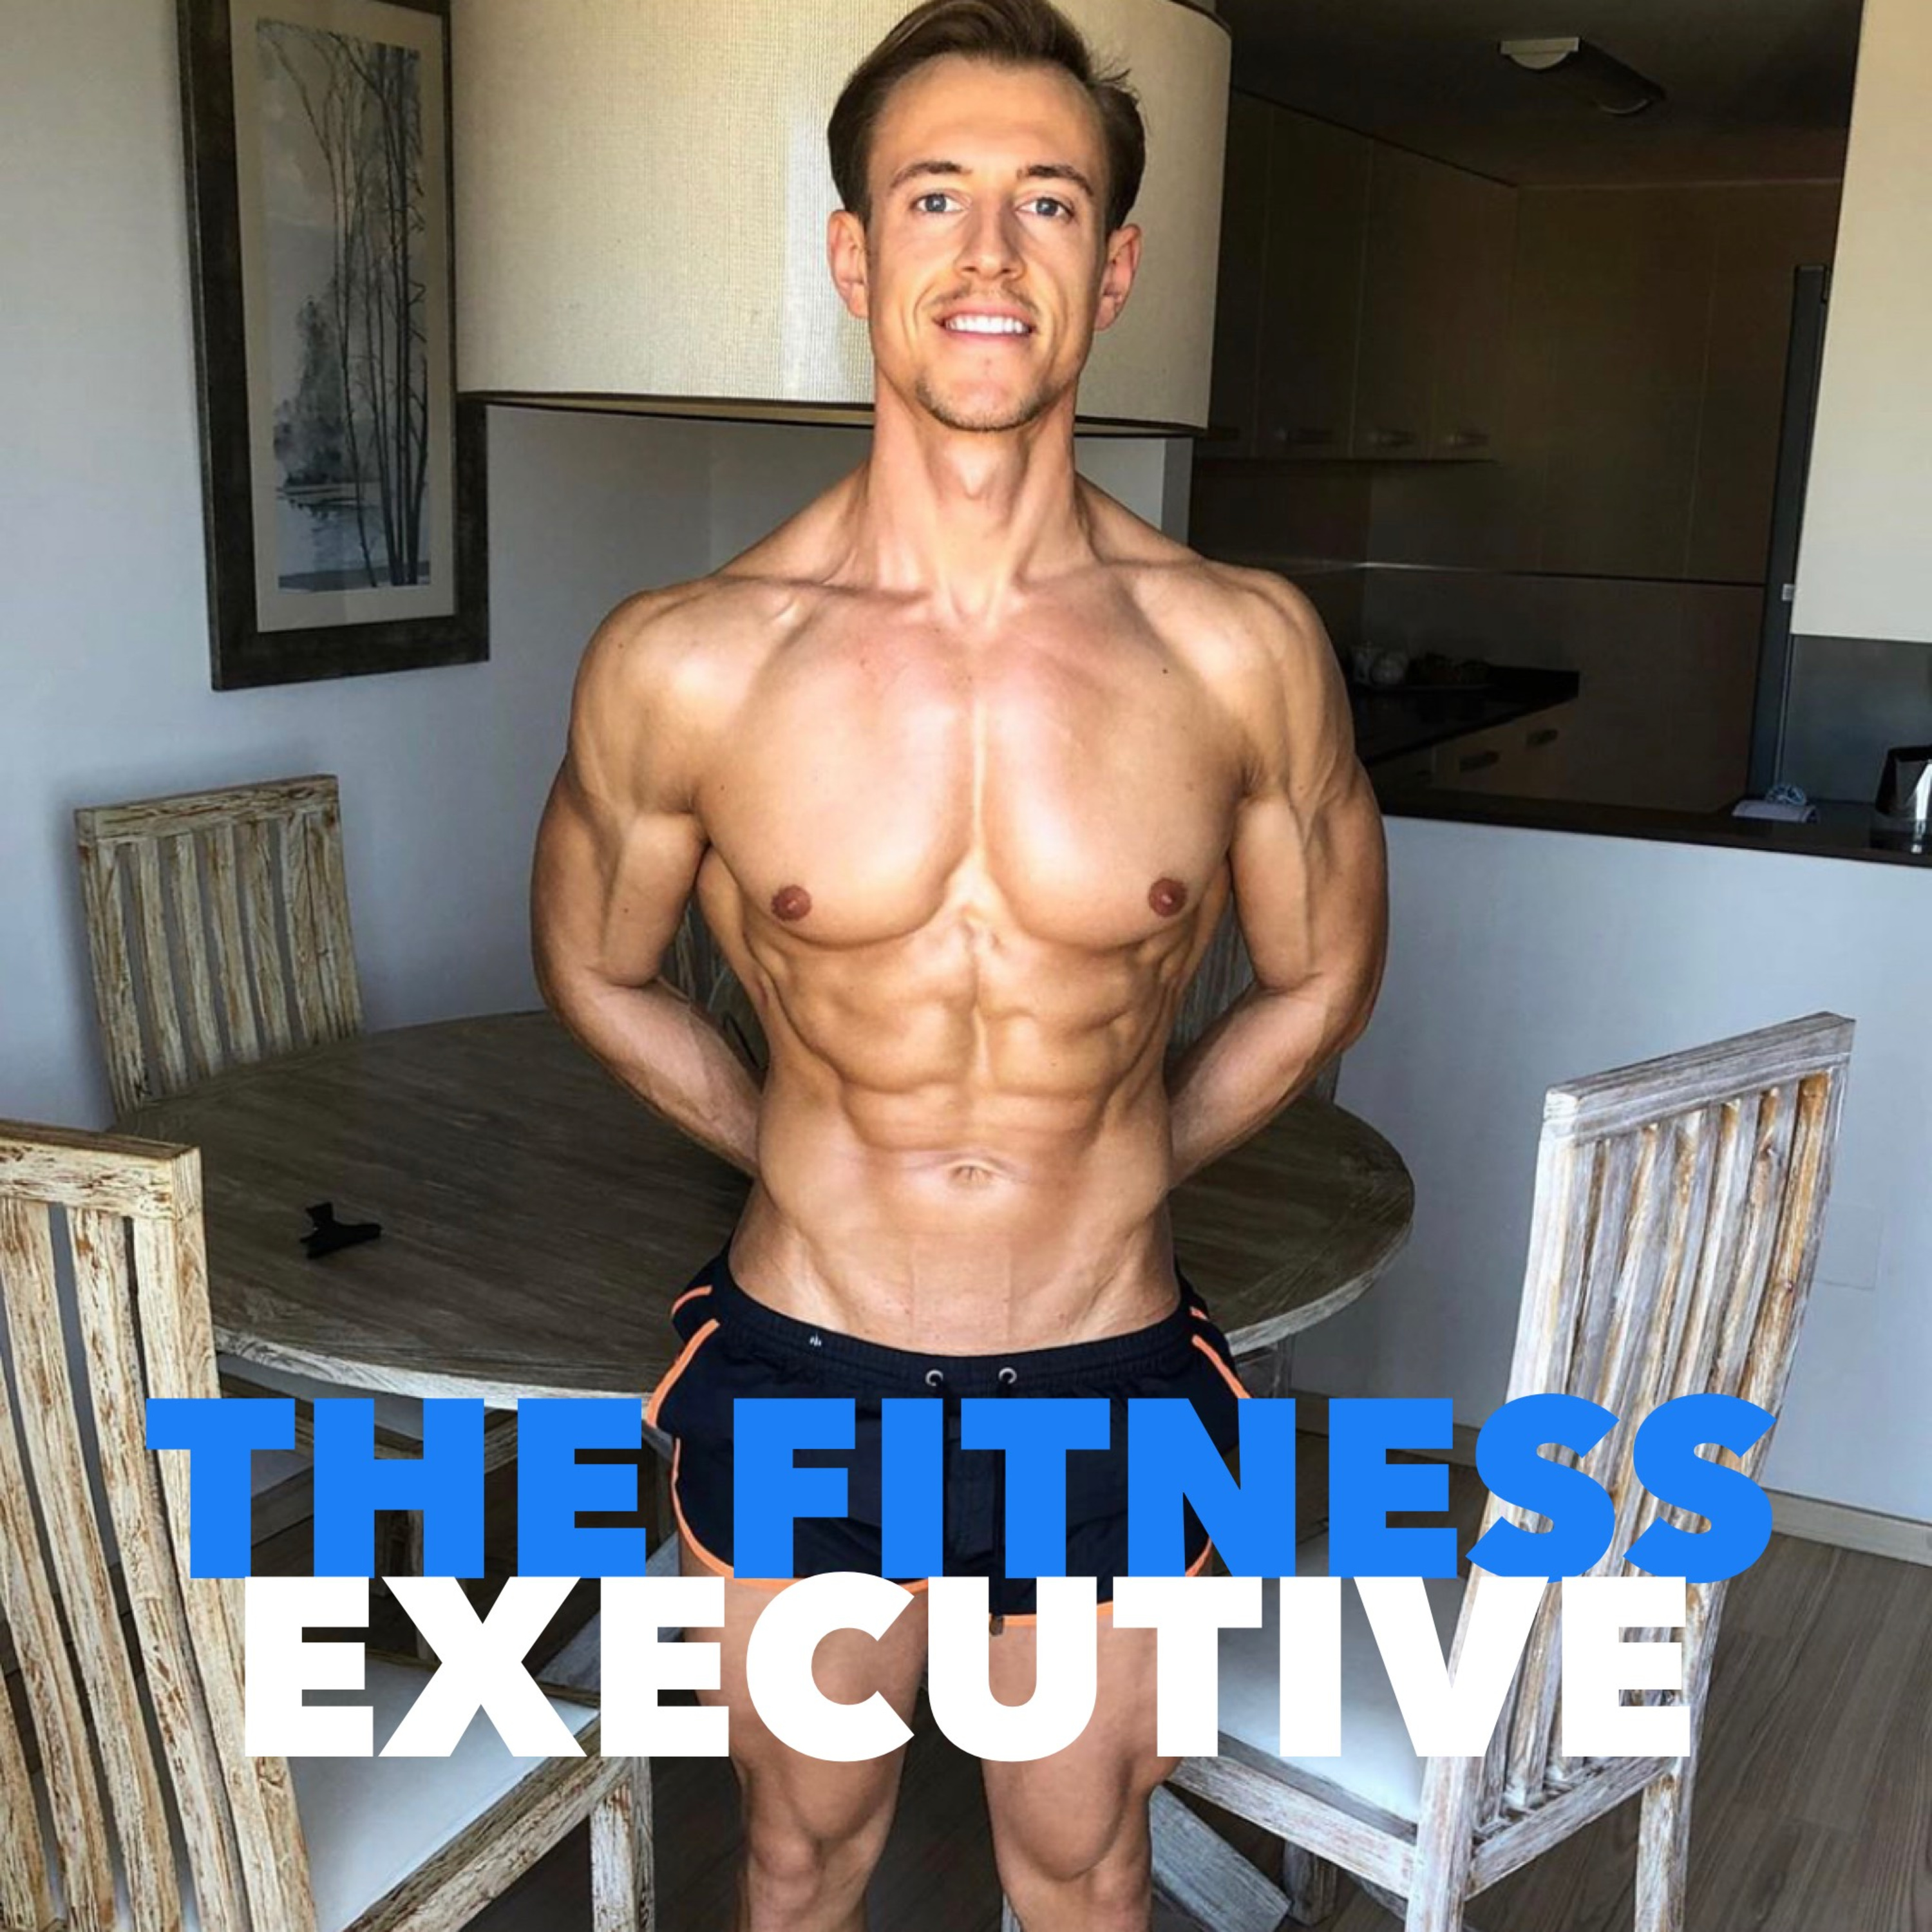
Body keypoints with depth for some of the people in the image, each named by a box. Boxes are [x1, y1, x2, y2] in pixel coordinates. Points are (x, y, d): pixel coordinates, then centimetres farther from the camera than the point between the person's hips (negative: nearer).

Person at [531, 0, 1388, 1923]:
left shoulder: (1243, 650, -12)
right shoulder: (680, 663, -14)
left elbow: (1317, 979, 5)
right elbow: (594, 973, 5)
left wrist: (1104, 1180, 8)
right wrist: (813, 1164, 7)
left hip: (1109, 1393, 1)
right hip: (795, 1386, 0)